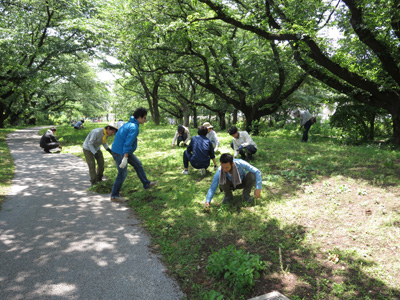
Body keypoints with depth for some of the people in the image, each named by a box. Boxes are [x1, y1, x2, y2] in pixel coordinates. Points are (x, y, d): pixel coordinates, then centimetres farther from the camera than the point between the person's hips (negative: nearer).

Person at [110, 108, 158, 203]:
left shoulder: (129, 124, 11)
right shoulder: (134, 127, -20)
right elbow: (128, 144, -26)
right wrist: (125, 159, -27)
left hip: (122, 151, 10)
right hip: (119, 153, -10)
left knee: (138, 164, 16)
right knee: (123, 173, 0)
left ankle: (146, 184, 25)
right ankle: (114, 196, 13)